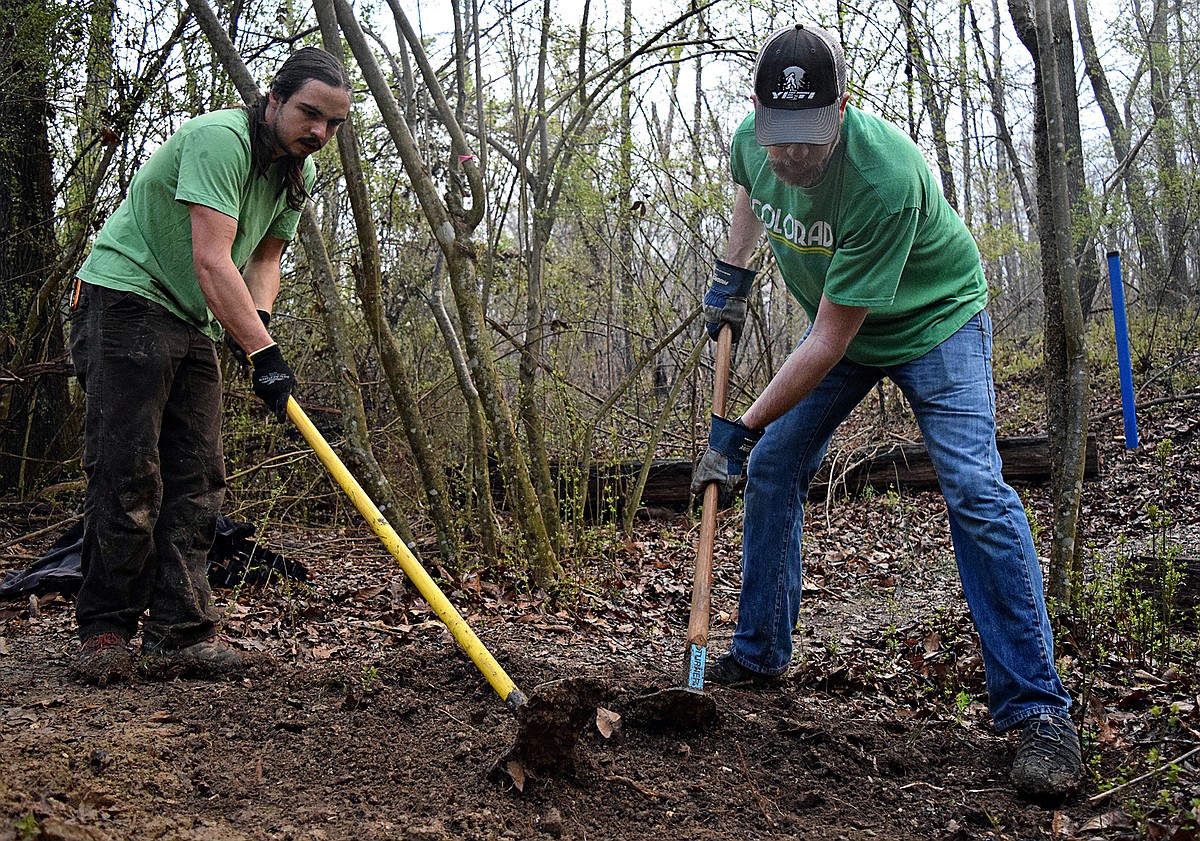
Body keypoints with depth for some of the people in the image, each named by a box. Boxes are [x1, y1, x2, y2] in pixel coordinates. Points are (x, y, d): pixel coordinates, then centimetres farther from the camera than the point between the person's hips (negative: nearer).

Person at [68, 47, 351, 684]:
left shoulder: (297, 173, 8)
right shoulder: (219, 138, -20)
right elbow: (211, 260, -28)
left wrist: (257, 319, -7)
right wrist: (262, 350, -33)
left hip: (194, 324, 9)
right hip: (125, 296, -8)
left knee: (197, 482, 1)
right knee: (128, 473, -12)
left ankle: (181, 634, 2)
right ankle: (104, 631, -1)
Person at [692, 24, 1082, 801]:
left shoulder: (883, 174, -38)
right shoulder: (752, 142, -16)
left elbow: (829, 343, -34)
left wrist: (742, 428, -30)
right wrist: (732, 276, 8)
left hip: (934, 319, -6)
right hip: (838, 327, 7)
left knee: (974, 489, -21)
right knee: (770, 471, 3)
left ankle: (1036, 708, -15)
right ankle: (760, 654, 20)